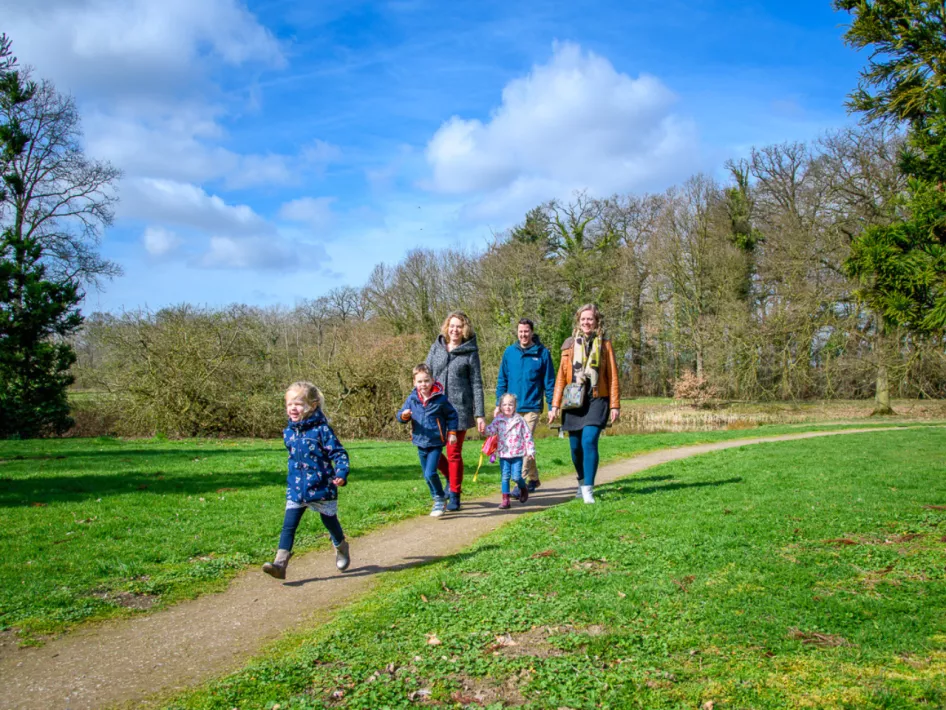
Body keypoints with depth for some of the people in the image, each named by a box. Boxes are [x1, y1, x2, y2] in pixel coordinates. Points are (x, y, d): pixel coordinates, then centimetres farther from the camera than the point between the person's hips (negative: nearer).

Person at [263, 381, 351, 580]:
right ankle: (280, 563, -8)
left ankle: (341, 549, 42)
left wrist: (341, 474, -28)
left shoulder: (321, 429, -14)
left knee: (330, 523, 15)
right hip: (296, 489, 4)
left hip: (321, 488, -4)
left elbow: (339, 453, -13)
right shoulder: (289, 432, 5)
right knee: (288, 526, -6)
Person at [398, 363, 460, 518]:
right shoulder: (412, 399, -1)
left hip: (436, 443, -5)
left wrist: (452, 432, -1)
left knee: (430, 473, -16)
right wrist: (404, 415, -19)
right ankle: (438, 501, 32)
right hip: (421, 443, 5)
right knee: (427, 476, 14)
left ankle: (440, 499, 4)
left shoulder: (440, 399, -9)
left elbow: (451, 415, 3)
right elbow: (401, 414, 3)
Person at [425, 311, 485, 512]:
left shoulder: (470, 352, 0)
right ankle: (451, 478, 29)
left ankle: (455, 496, 15)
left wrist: (480, 414, -4)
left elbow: (476, 384, 1)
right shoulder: (436, 347, 8)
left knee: (454, 453, 1)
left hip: (459, 408, -3)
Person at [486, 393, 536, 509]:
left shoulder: (519, 420, -1)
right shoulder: (498, 420, 2)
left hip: (517, 453, -2)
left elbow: (527, 435, 3)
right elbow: (491, 430, -11)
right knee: (505, 477, 2)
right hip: (503, 454, 2)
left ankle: (523, 488, 26)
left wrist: (530, 450, 1)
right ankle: (505, 500, 8)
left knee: (516, 476, -6)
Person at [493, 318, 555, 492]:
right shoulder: (509, 352, 5)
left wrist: (551, 406, -3)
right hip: (512, 408, 4)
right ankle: (533, 479, 25)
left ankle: (522, 482, -9)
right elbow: (502, 380, 9)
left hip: (532, 407, -4)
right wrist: (498, 404, 5)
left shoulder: (542, 353, -3)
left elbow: (549, 382, -1)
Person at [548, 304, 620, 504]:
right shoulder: (570, 345, 8)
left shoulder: (604, 344, 5)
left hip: (596, 400, -2)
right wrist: (555, 405, 1)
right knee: (576, 446, 8)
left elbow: (612, 376, 4)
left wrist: (615, 405, -1)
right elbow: (561, 376, 6)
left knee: (589, 441, -17)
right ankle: (582, 480, 32)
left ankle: (588, 489, -14)